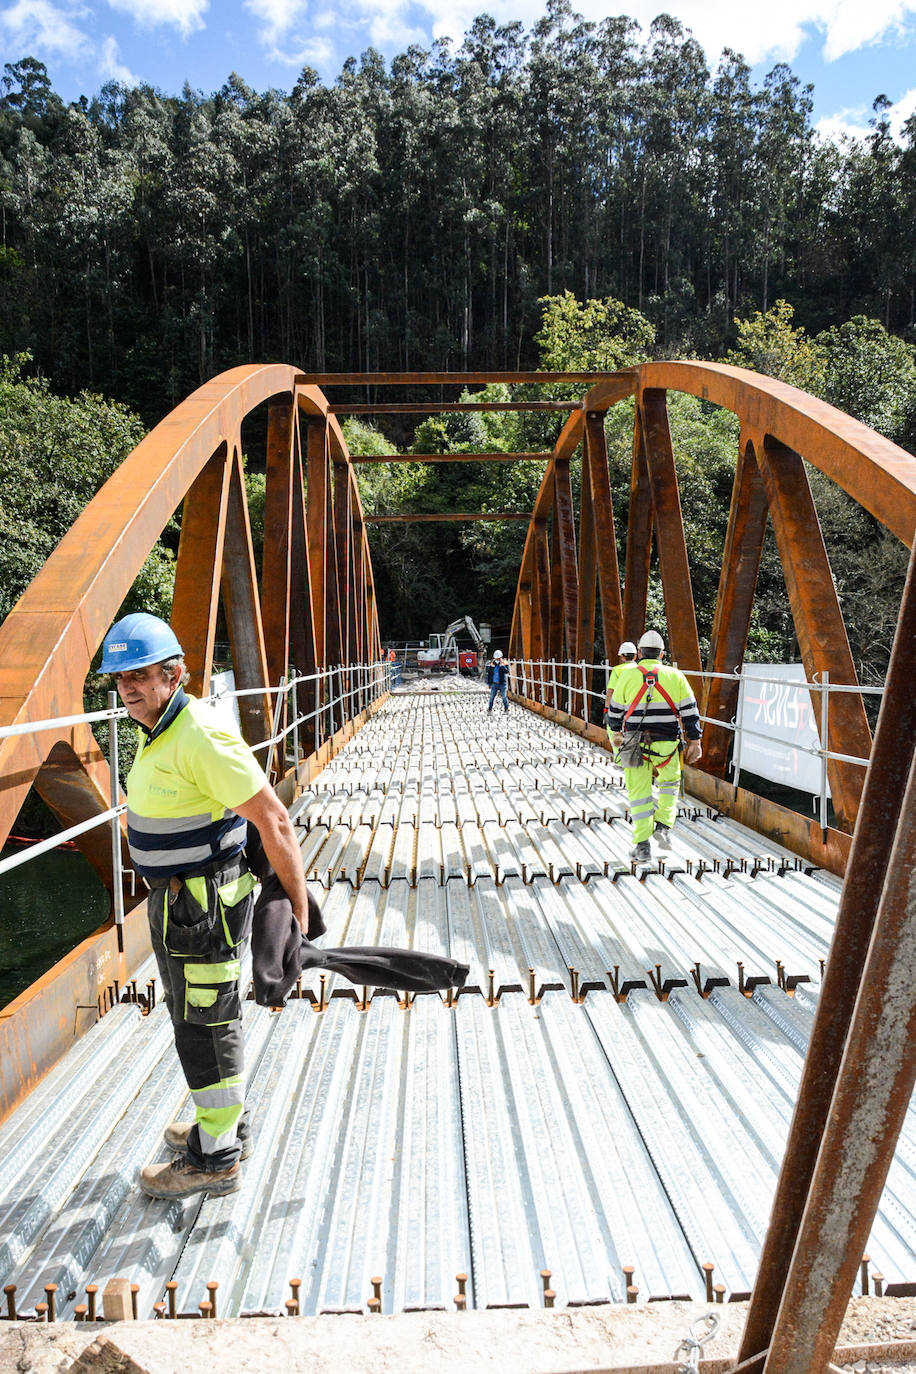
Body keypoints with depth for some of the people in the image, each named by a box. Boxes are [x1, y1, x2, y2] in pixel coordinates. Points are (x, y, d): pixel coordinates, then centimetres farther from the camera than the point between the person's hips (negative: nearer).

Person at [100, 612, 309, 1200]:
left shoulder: (202, 737, -26)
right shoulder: (160, 730, 5)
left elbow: (274, 820, -26)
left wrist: (298, 910, -23)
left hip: (203, 903, -10)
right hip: (174, 896, 10)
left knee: (205, 1026, 5)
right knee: (197, 1014, 23)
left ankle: (214, 1159, 24)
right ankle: (228, 1124, 42)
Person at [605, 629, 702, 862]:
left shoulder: (628, 674, -2)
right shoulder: (675, 676, 1)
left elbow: (616, 710, 5)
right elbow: (690, 712, 0)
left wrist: (616, 732, 23)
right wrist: (694, 742, 5)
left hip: (636, 744, -1)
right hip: (667, 744, 1)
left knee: (639, 792, 7)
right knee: (670, 782, 27)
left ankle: (642, 846, 6)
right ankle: (663, 826, 16)